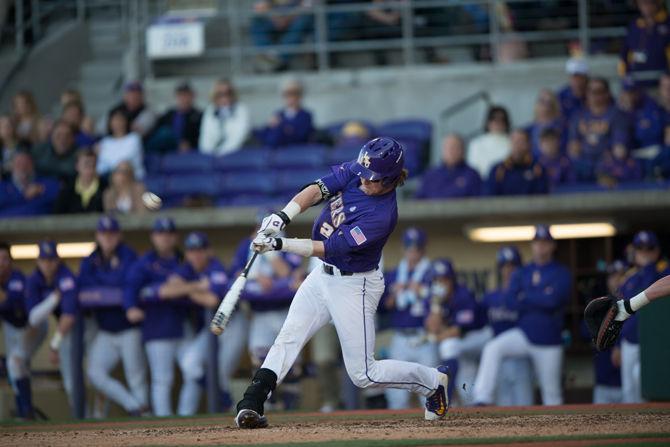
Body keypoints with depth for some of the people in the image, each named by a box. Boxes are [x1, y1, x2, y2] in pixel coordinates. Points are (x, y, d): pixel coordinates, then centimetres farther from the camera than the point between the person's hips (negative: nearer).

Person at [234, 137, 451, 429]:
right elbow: (318, 190, -14)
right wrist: (283, 216, -32)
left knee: (363, 375, -2)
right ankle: (251, 404, -12)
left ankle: (432, 380, 17)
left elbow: (329, 248, -28)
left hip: (354, 287, -7)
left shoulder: (382, 215, -28)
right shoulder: (354, 173, -7)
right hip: (324, 274, 7)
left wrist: (279, 245, -32)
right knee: (287, 339, -6)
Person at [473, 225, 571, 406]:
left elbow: (553, 299, -19)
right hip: (523, 335, 2)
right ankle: (482, 400, -29)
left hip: (548, 341, -2)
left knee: (552, 391, 4)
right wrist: (540, 300, -14)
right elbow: (511, 301, -5)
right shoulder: (522, 273, 9)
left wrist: (526, 297, -7)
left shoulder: (561, 273, -2)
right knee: (492, 348, -24)